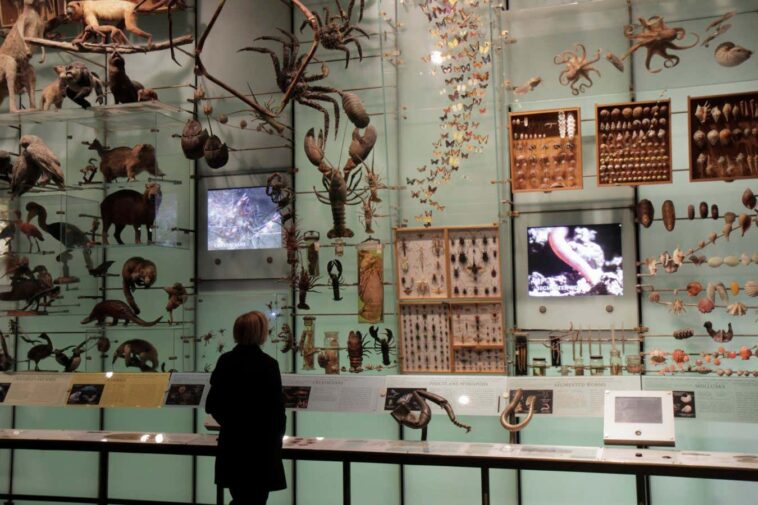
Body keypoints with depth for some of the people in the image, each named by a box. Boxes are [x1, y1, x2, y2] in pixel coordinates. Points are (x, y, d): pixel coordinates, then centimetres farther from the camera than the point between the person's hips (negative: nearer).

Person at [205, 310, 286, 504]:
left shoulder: (225, 361, 1)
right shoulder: (268, 364, -14)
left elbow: (211, 405, 5)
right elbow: (277, 407, -11)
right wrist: (277, 435, 7)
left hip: (232, 444, 5)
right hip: (261, 445, -5)